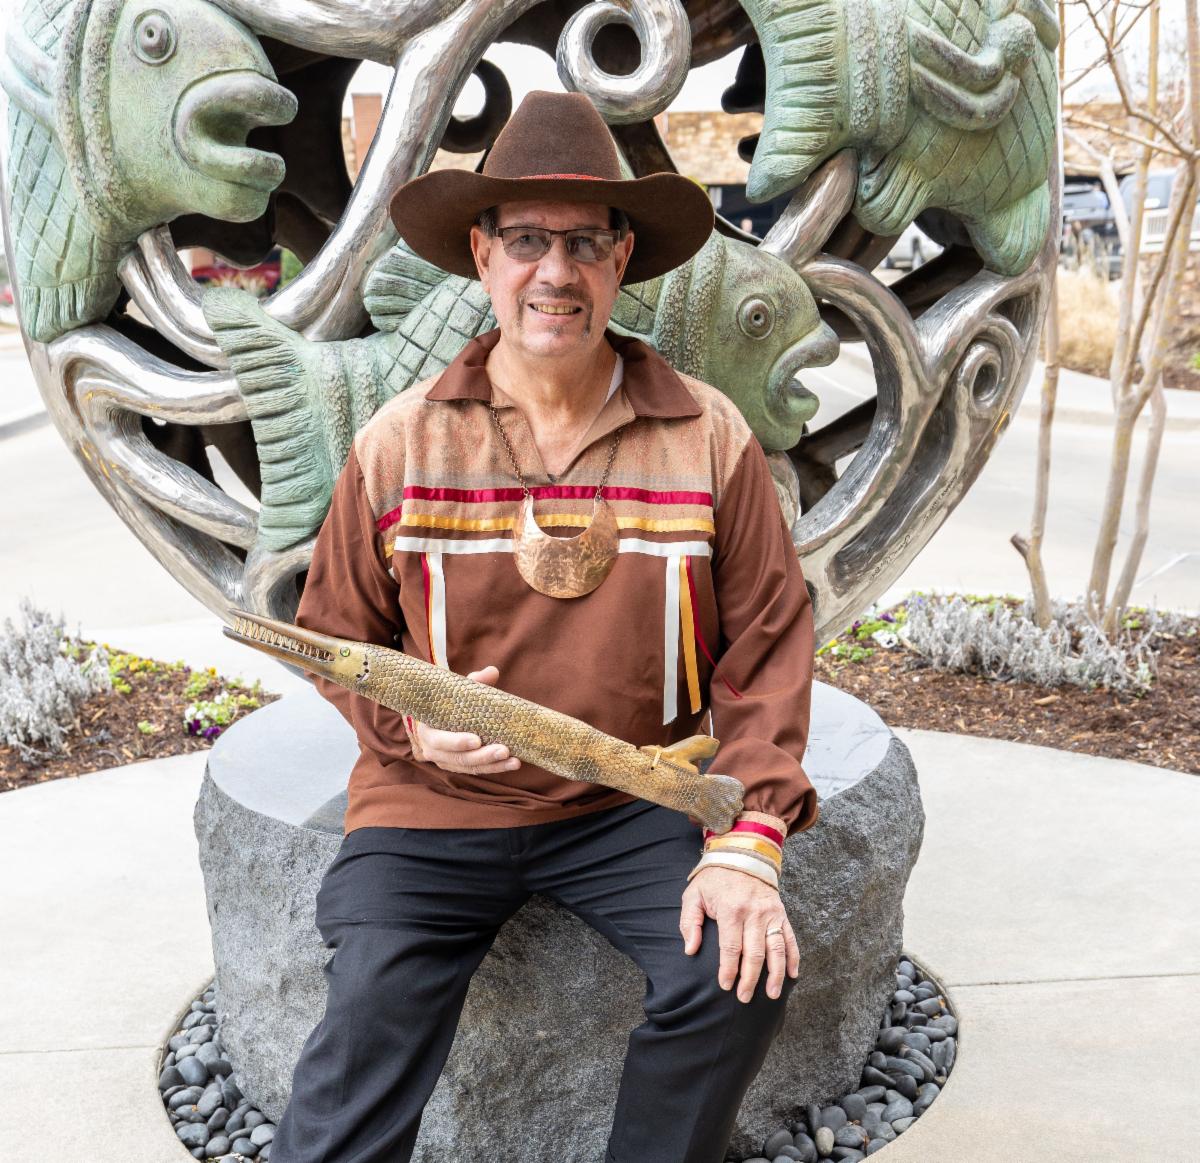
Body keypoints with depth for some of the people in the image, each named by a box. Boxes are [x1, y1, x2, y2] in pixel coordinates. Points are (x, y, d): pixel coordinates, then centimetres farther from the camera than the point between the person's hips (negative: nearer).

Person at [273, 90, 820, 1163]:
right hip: (434, 803, 0)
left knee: (740, 973, -18)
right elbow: (335, 632, 8)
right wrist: (409, 721, -14)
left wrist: (750, 842, -12)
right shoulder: (399, 443, -1)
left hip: (633, 800, 1)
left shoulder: (710, 437, -3)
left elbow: (767, 643, -2)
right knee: (371, 1023, -20)